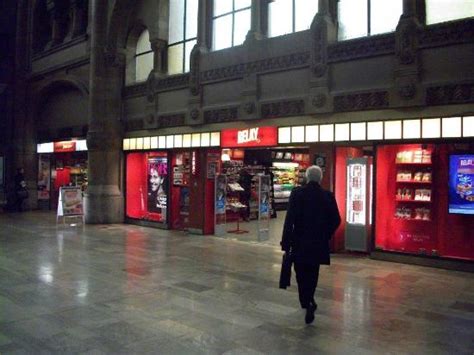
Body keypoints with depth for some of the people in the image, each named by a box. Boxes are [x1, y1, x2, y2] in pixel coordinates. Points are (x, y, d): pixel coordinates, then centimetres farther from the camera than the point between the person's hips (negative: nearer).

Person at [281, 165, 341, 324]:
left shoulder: (297, 193, -9)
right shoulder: (328, 196, -2)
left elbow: (290, 219, -13)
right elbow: (336, 220, 0)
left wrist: (286, 242, -9)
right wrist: (326, 235, 15)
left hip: (300, 241, -2)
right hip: (319, 243, 2)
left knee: (301, 274, 10)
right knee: (312, 274, 16)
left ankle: (307, 302, -2)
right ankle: (309, 302, 16)